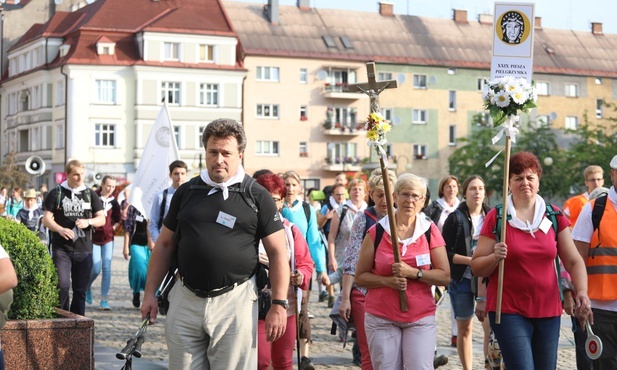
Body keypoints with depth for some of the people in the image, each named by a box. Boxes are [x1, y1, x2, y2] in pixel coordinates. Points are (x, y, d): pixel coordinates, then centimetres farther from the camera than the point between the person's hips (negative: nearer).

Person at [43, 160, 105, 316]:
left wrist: (88, 222, -13)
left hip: (84, 249, 3)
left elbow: (102, 219, 9)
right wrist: (60, 229, -21)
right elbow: (46, 219, -1)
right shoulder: (56, 193, 2)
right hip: (61, 248, -3)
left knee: (81, 289, 7)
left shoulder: (90, 194, 10)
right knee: (62, 285, -12)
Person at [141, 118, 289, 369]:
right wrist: (150, 293, 10)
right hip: (185, 300, 3)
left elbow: (277, 252, -1)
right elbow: (164, 245, 16)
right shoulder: (186, 192, 11)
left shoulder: (257, 196, 1)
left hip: (234, 301, -3)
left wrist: (279, 304, -8)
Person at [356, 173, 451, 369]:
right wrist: (387, 281, -15)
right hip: (381, 319, 0)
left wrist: (413, 273, -16)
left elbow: (445, 276, -2)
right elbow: (360, 277, 3)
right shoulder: (376, 232, 1)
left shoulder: (430, 231, 2)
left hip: (421, 318, 0)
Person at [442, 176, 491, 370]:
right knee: (464, 328, 7)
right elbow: (445, 252, -5)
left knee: (490, 326, -9)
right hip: (462, 280, -1)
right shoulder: (455, 219, -1)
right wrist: (470, 260, -16)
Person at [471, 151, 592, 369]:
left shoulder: (554, 216, 6)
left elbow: (573, 261, 4)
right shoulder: (496, 217, -2)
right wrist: (495, 257, -22)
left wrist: (582, 292, -12)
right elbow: (476, 268, -2)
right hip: (509, 311, -4)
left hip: (549, 311, 4)